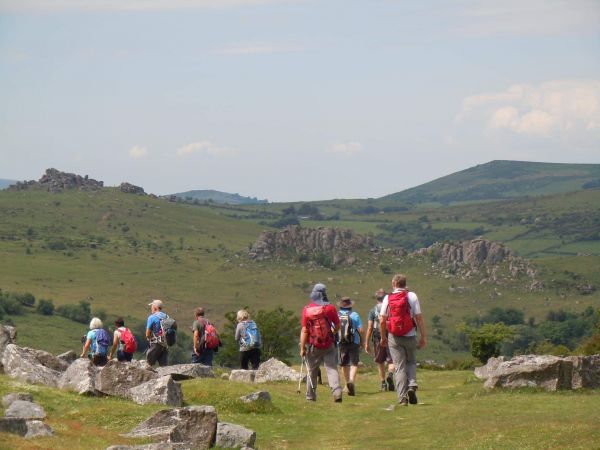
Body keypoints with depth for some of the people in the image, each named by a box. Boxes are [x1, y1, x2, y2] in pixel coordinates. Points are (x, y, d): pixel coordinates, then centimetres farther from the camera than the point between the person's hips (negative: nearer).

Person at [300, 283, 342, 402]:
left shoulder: (307, 310, -7)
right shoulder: (330, 308, -5)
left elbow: (304, 331, -7)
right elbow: (337, 327, 3)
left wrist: (302, 348, -2)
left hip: (313, 346, 0)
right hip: (328, 345, 0)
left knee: (312, 371, 13)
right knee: (331, 368, 0)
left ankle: (310, 396, 21)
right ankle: (336, 391, -20)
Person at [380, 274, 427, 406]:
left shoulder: (388, 298, 1)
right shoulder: (412, 296, -1)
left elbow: (382, 321, 1)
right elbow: (419, 318, -4)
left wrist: (383, 337, 15)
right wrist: (423, 337, 2)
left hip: (394, 338, 0)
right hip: (410, 336, 0)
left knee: (399, 367, 3)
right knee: (411, 362, 19)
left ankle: (402, 397, -4)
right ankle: (412, 385, -6)